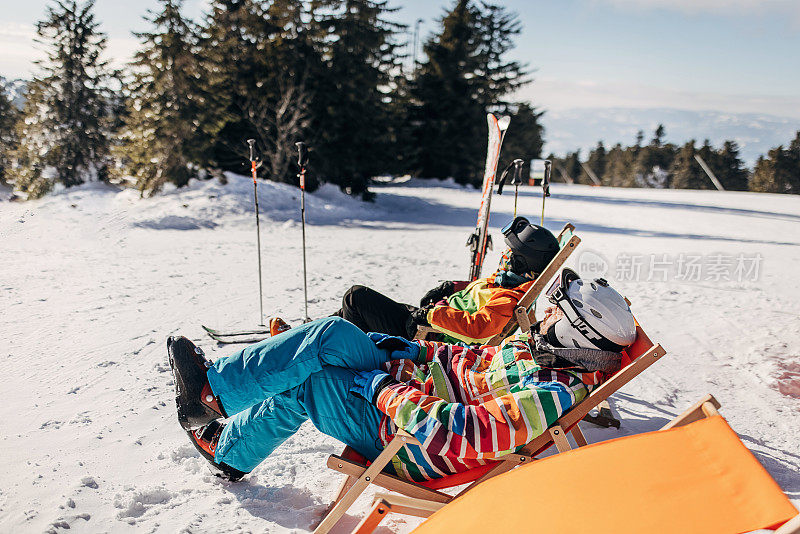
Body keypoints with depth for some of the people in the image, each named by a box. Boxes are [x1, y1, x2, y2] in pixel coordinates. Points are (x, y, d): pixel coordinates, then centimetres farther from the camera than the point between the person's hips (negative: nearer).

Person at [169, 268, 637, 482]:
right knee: (333, 334, -3)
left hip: (404, 433, -8)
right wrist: (407, 350, 5)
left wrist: (385, 389, -25)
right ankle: (216, 384, 9)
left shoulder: (549, 393, -28)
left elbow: (463, 434, -35)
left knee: (300, 386, -8)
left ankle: (228, 451, 20)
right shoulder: (551, 354, 4)